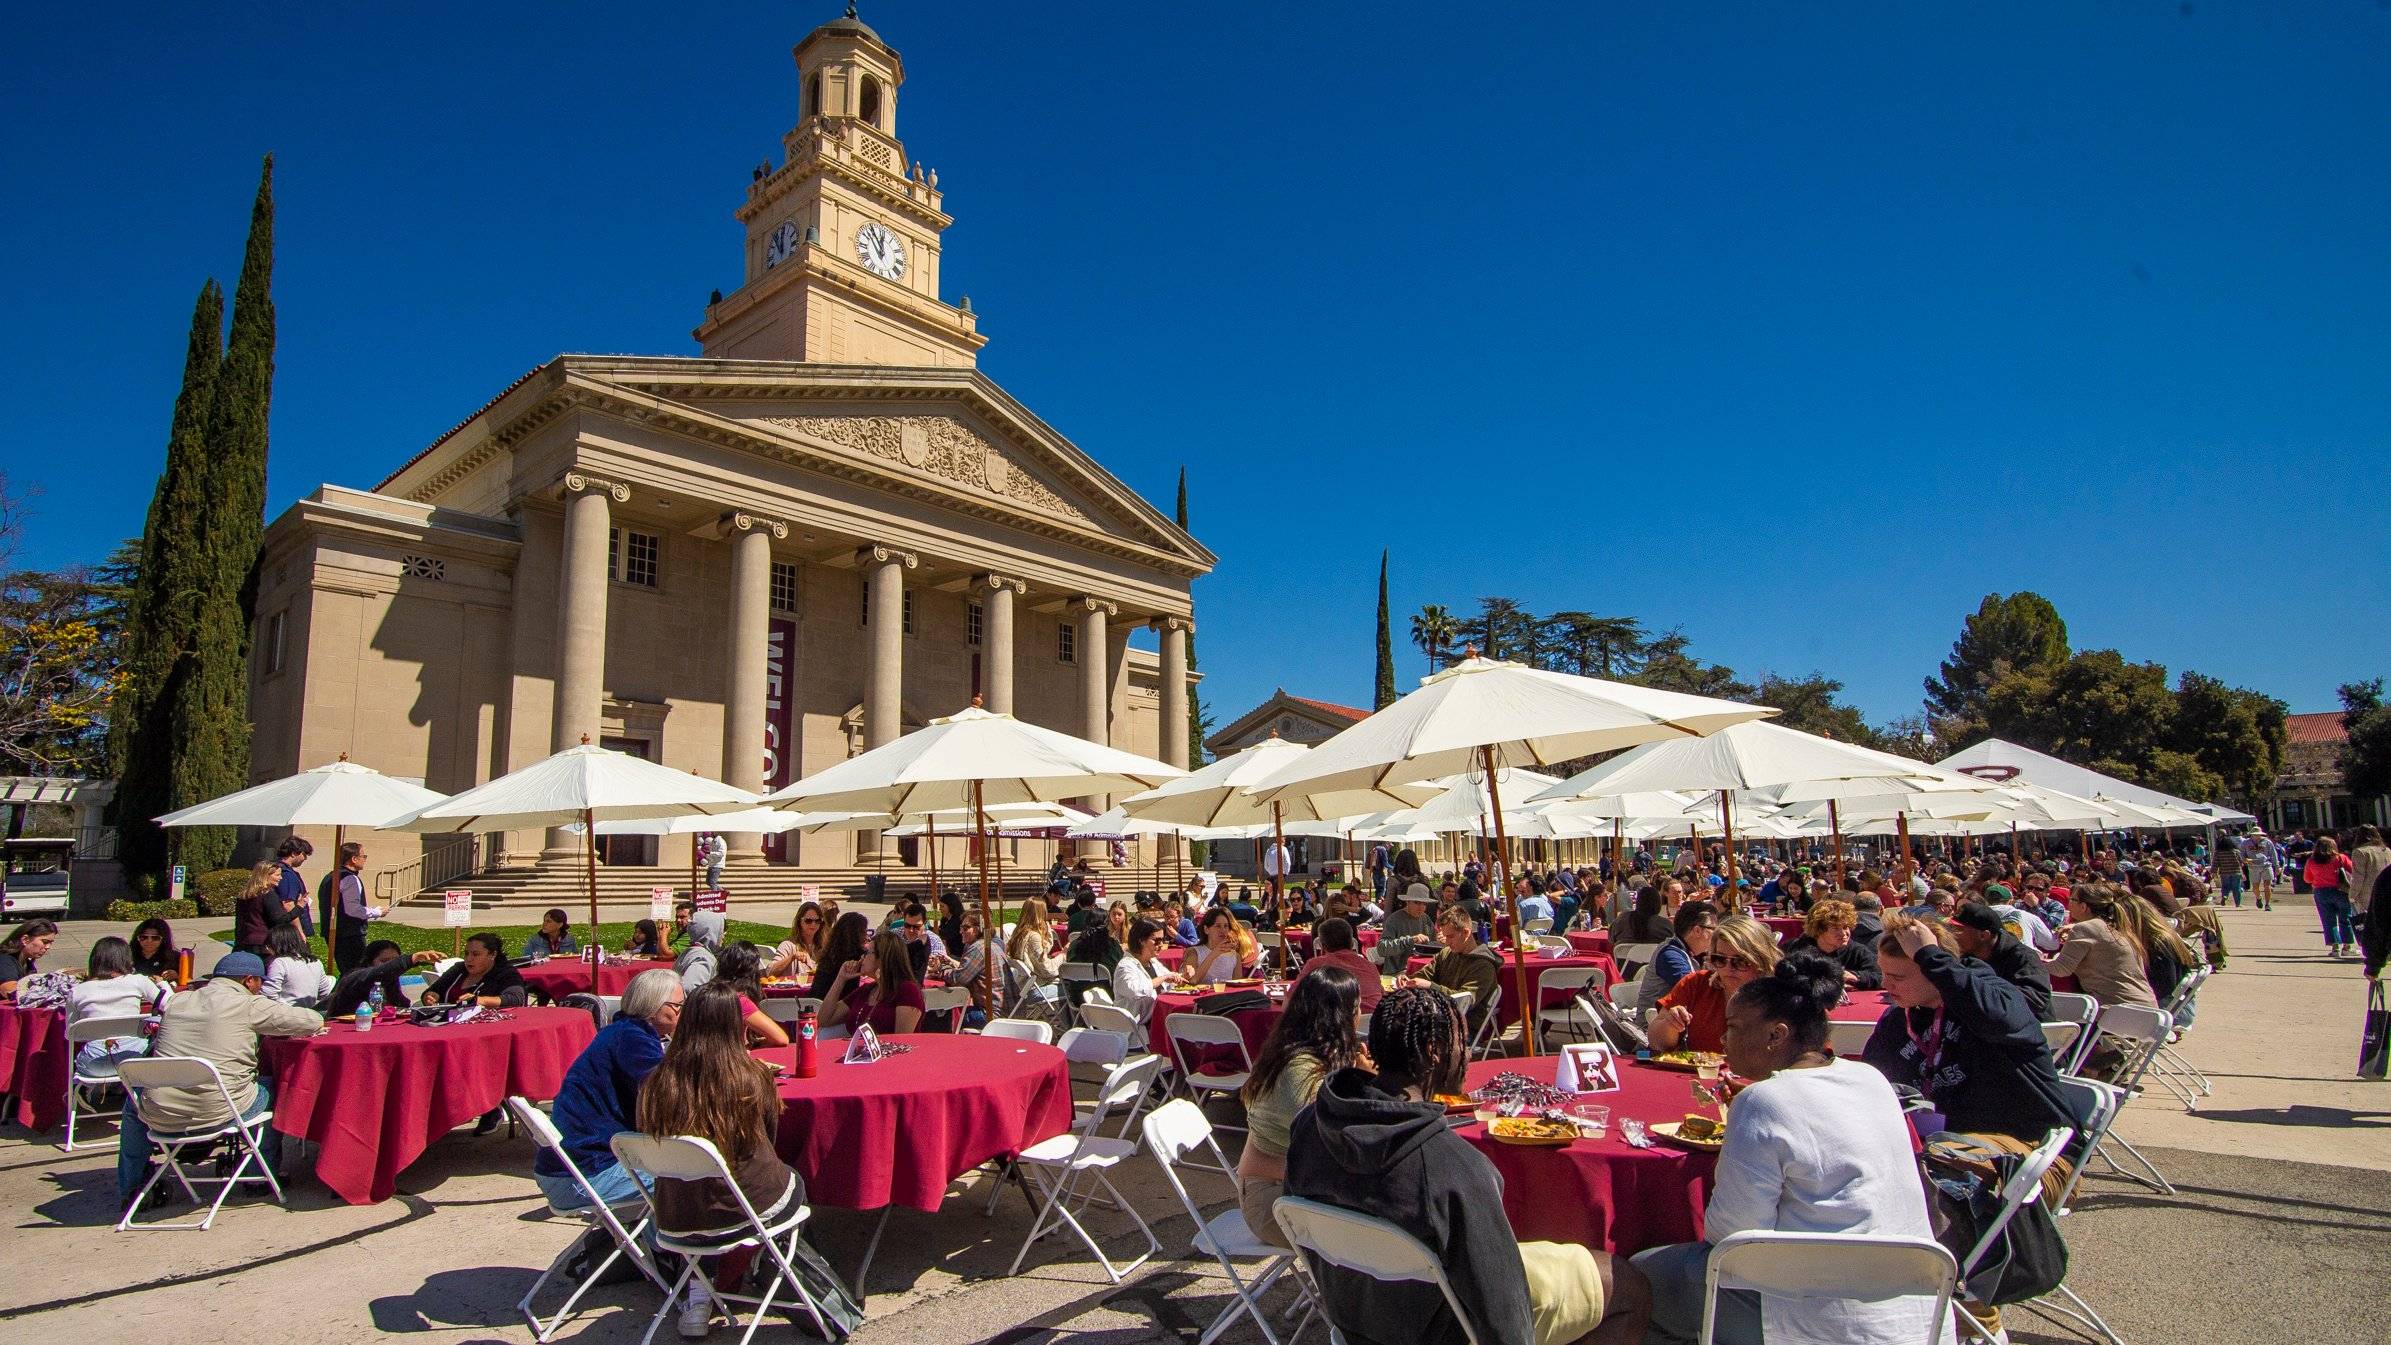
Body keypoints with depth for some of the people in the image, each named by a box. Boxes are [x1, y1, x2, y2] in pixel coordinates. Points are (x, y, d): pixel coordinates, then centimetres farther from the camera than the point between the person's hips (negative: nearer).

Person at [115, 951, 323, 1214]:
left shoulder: (177, 1001, 10)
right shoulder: (249, 1005, -6)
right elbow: (314, 1021, -4)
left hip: (161, 1114, 5)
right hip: (217, 1112, -5)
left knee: (135, 1100, 38)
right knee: (273, 1091, 22)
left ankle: (129, 1187, 43)